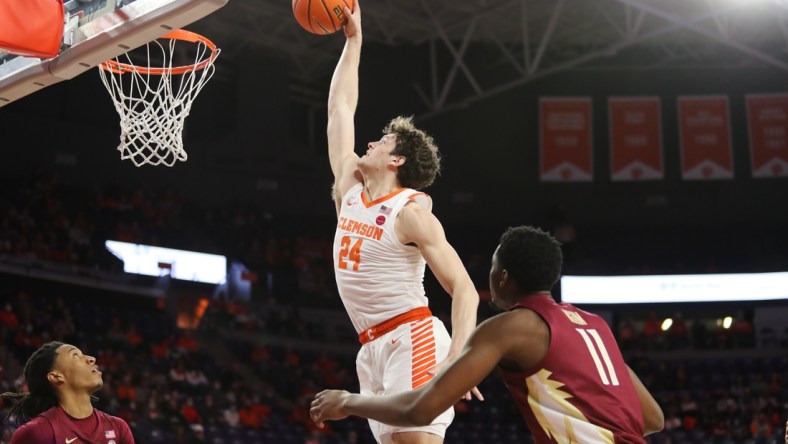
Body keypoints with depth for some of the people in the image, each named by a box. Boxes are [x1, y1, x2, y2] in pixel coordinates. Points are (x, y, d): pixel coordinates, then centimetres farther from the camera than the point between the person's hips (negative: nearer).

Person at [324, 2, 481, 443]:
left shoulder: (411, 212, -8)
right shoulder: (350, 189, 12)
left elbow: (464, 288, -14)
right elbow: (341, 106, 21)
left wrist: (458, 356, -29)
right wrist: (353, 39, 23)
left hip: (412, 339, -7)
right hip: (373, 349, 8)